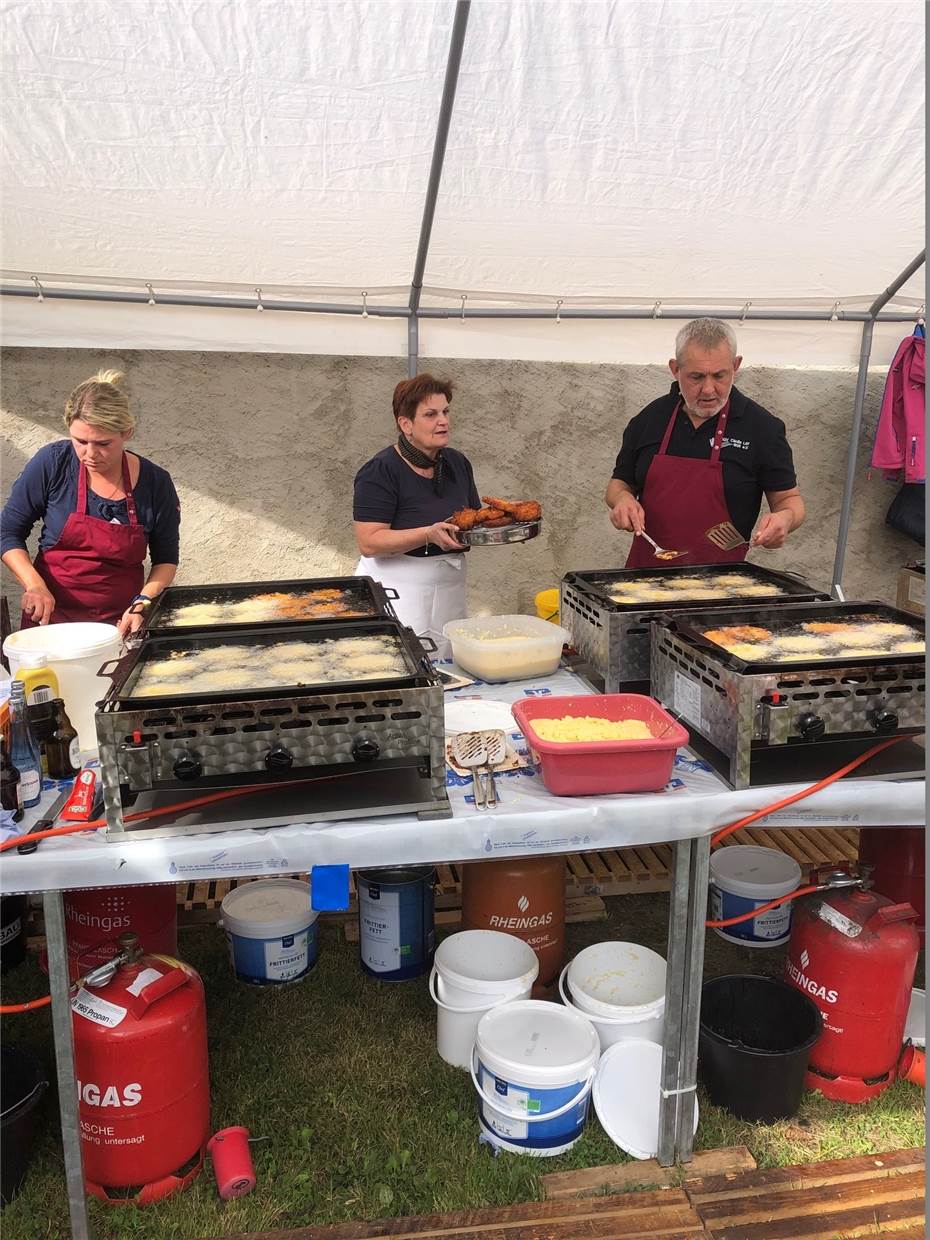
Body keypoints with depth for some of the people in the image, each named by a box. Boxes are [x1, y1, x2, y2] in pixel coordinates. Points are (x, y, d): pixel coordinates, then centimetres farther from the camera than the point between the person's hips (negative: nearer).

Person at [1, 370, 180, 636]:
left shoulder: (155, 483, -4)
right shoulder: (53, 463, -5)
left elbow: (166, 559, 8)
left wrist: (142, 604, -8)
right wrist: (34, 585, -11)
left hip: (121, 620, 1)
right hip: (50, 612, 0)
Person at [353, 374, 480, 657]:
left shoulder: (457, 463, 8)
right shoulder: (381, 471, -12)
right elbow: (369, 543, -18)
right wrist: (429, 534, -28)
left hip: (450, 589, 6)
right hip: (396, 590, -6)